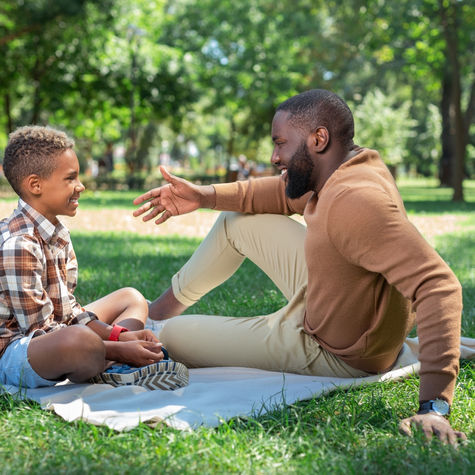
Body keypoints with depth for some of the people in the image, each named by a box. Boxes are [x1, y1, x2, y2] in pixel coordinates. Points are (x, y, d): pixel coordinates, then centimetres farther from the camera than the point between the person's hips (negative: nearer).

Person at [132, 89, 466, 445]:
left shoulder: (355, 201, -37)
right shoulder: (353, 163, -7)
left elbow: (438, 285, -42)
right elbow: (283, 193, 9)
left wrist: (434, 405, -48)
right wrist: (204, 196, -4)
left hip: (331, 355, -9)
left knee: (172, 336, 2)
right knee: (237, 222, 15)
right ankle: (163, 307, 30)